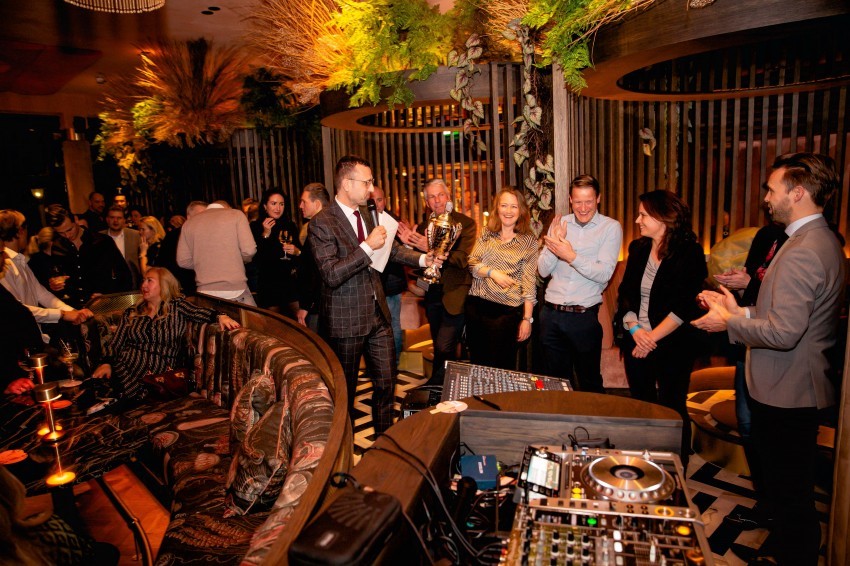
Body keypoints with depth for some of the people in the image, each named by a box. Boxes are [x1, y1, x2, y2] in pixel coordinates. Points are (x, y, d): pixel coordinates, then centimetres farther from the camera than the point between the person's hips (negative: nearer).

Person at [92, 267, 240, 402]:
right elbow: (116, 345, 15)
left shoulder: (176, 306, 11)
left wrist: (220, 316, -27)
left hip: (160, 375, -3)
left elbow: (198, 313, -8)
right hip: (125, 371, 3)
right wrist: (106, 363, -4)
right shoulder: (131, 313, 20)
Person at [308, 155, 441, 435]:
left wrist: (422, 258, 6)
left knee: (386, 383, 14)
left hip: (378, 313, 7)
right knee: (345, 390, 12)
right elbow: (332, 275, -26)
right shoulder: (322, 223, -17)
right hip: (347, 320, -6)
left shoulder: (366, 213, 6)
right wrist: (367, 246, -29)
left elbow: (390, 247, 19)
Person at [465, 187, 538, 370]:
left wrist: (527, 319, -7)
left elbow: (529, 281, -4)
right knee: (477, 363, 13)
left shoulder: (529, 241, 0)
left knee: (501, 368, 4)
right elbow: (472, 264, 1)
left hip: (506, 312, -3)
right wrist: (492, 272, -18)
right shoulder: (486, 235, 8)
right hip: (476, 307, 3)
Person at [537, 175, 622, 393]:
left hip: (584, 316, -3)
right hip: (551, 314, 3)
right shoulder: (558, 223, 6)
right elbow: (543, 271, 2)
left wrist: (571, 256, -24)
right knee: (556, 380, 17)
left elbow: (604, 273, -15)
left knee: (590, 382, 13)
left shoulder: (611, 228, -4)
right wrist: (555, 243, -13)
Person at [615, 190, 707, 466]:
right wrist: (635, 329, -10)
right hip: (636, 343, 5)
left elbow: (683, 307, -16)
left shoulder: (689, 253, -10)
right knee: (641, 405, 15)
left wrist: (652, 338, -17)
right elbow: (625, 293, 4)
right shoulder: (638, 248, 7)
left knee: (672, 410, 6)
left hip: (672, 346, -5)